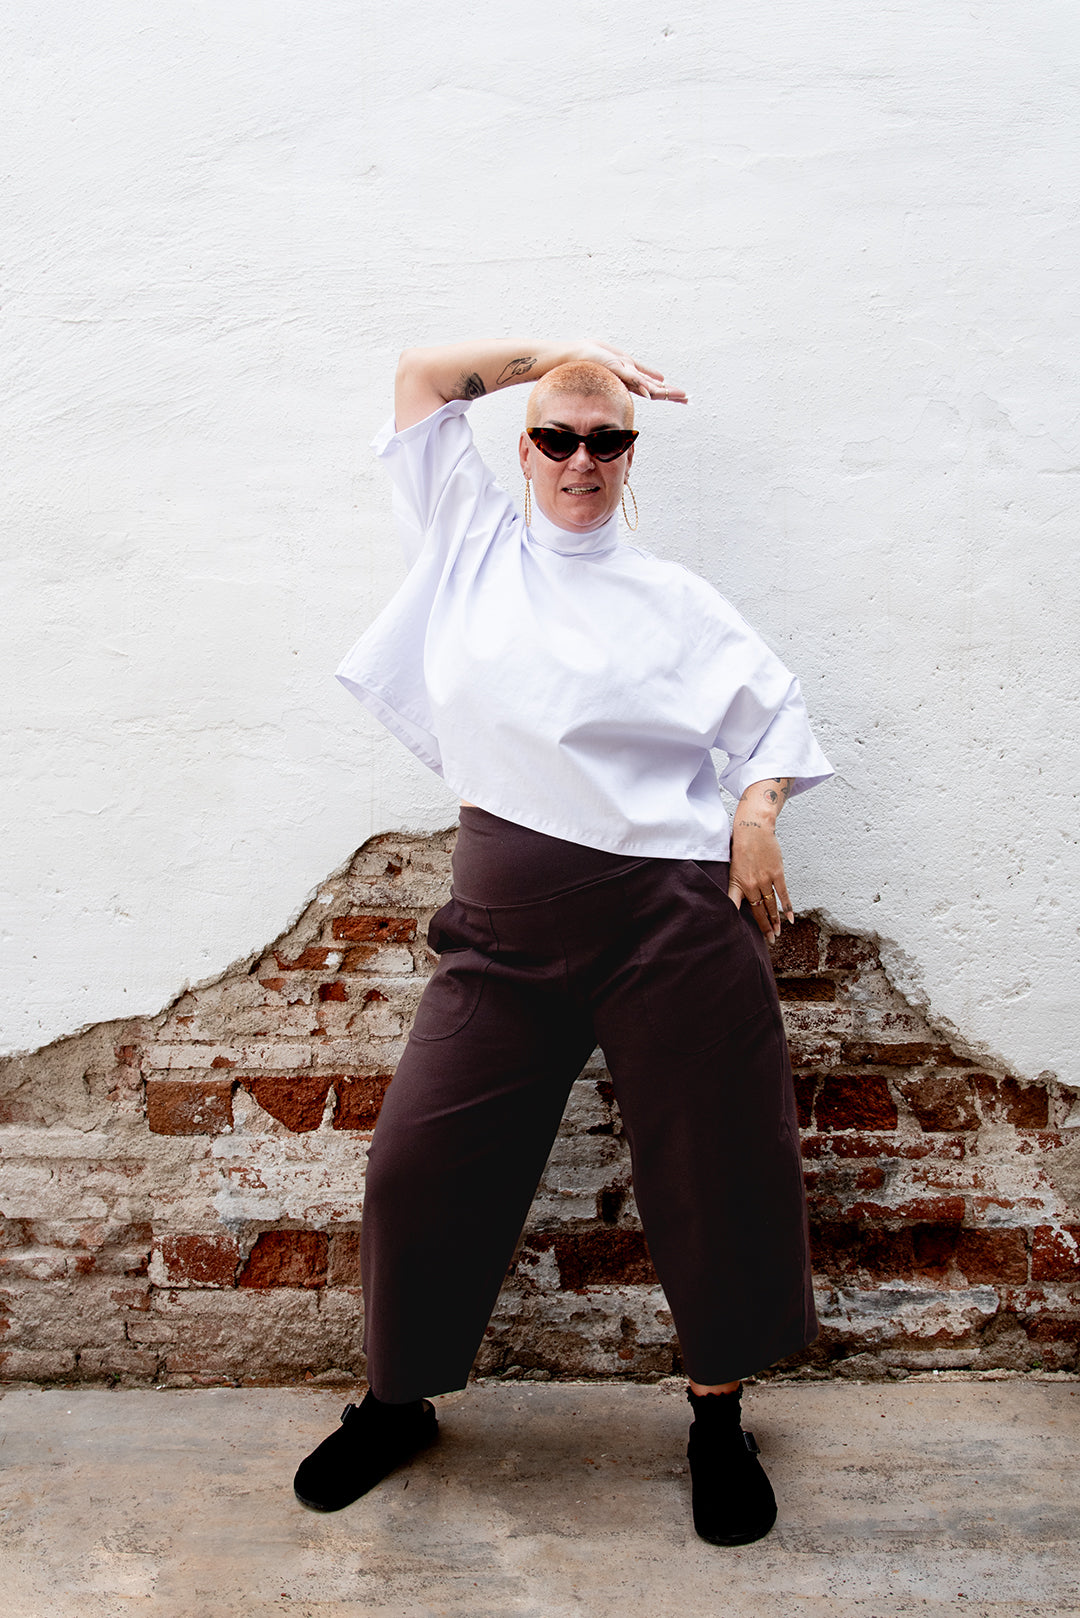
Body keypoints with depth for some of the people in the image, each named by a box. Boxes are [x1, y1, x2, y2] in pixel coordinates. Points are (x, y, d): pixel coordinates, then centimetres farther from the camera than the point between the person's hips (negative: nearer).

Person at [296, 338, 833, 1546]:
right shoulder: (469, 544, 13)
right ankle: (399, 1401, 28)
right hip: (506, 916, 1)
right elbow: (421, 374, 16)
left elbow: (776, 708, 15)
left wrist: (757, 817, -2)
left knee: (716, 1166, 5)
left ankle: (719, 1418, 29)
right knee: (424, 1160, 3)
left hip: (671, 909, -1)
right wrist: (556, 353, 15)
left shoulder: (673, 598, 11)